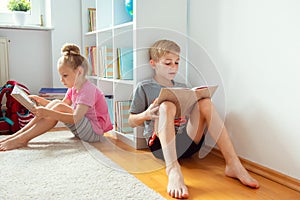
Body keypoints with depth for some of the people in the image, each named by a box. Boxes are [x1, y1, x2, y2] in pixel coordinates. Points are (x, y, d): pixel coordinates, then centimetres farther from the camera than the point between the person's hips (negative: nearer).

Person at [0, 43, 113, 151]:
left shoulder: (88, 89, -20)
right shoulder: (73, 88, 9)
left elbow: (75, 119, -31)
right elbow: (58, 106, 12)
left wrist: (49, 113, -38)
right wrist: (41, 100, -2)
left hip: (95, 133, -9)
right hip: (84, 130, 9)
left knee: (59, 107, -23)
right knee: (55, 103, -5)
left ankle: (22, 139, -20)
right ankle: (17, 134, -7)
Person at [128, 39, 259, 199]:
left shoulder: (182, 87, 24)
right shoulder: (144, 88, 9)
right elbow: (131, 122, 8)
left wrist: (200, 104, 3)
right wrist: (146, 115, -13)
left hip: (187, 143, 4)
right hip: (161, 144, -4)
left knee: (205, 102, -16)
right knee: (166, 106, -31)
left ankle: (233, 164, -27)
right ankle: (173, 170, -50)